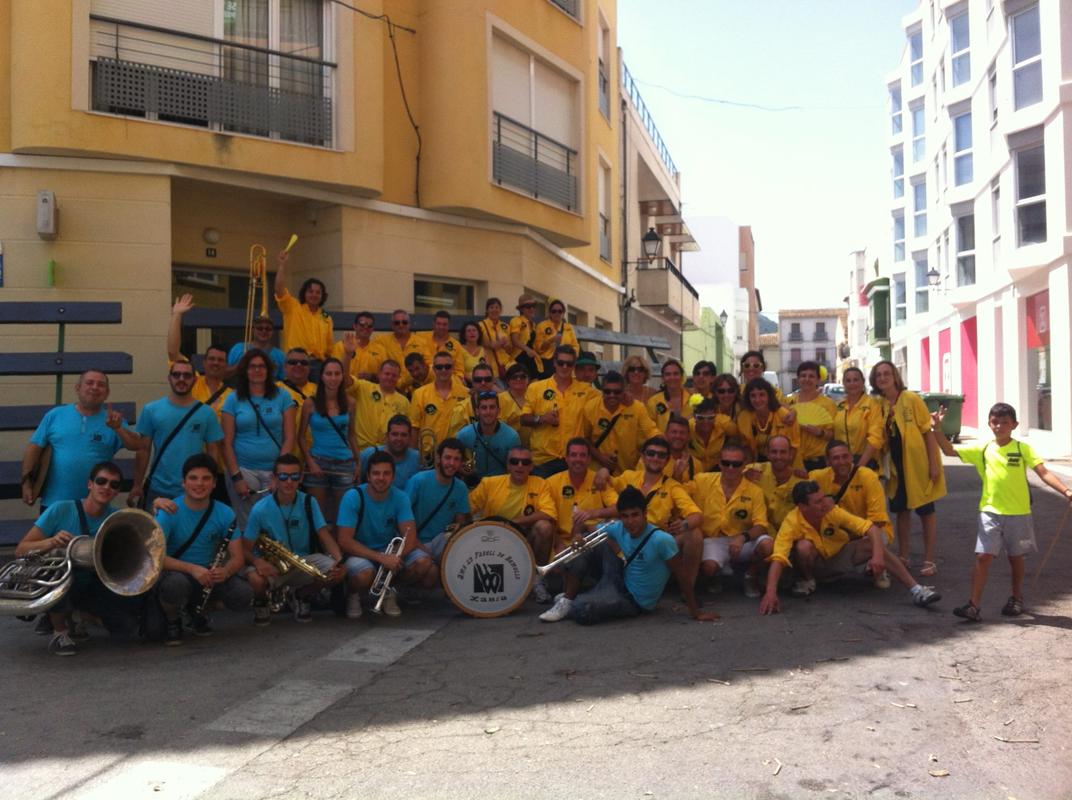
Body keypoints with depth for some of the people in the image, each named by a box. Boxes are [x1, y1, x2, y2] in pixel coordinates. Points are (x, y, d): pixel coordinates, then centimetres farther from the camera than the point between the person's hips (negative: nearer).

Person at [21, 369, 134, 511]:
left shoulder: (112, 420, 1)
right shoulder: (55, 414, 3)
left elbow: (136, 446, -10)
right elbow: (34, 448, 4)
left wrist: (118, 428, -26)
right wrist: (26, 483, -3)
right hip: (54, 502, 0)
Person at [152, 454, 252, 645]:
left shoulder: (224, 514, -6)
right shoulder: (169, 512, -16)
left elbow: (238, 557, -6)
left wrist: (225, 571, -30)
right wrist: (192, 568, -35)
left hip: (208, 574, 4)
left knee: (244, 595, -24)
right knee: (175, 584, -40)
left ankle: (197, 610, 10)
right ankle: (172, 621, -2)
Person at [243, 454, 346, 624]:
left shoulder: (309, 503, -5)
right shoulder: (260, 509, -12)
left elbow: (325, 536, -10)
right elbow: (245, 549, -9)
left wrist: (339, 560, -29)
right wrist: (257, 561, -33)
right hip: (271, 565, -3)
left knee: (339, 571, -24)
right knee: (255, 578, -38)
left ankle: (302, 596, 8)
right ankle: (261, 602, 3)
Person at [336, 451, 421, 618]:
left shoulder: (400, 498, -7)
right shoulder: (353, 497, -17)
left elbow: (410, 537, -14)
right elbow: (344, 541, -23)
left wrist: (396, 557, -35)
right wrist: (380, 558, -33)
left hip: (390, 552, 4)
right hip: (360, 553, -4)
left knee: (423, 561, -23)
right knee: (364, 573, -38)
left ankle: (388, 590, 5)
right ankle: (353, 595, 0)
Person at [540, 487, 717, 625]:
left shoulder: (661, 540, -26)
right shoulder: (619, 529, -8)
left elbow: (682, 574, -19)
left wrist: (695, 612, -14)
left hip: (634, 602, -6)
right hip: (621, 581, 6)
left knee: (582, 610, -31)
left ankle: (570, 606, 9)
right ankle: (567, 598, -2)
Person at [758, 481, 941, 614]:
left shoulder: (833, 512, -23)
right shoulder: (792, 523, -31)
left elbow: (872, 528, -25)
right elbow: (778, 558, -42)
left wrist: (878, 555, -43)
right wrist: (771, 592, -56)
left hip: (840, 557, 2)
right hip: (815, 562, -2)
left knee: (872, 544, -24)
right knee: (804, 546, -35)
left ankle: (916, 590, -24)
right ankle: (807, 581, -5)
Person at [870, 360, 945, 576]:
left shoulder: (911, 399, -12)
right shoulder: (878, 405, 1)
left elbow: (928, 432, -11)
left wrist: (933, 464, -15)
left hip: (919, 463, -4)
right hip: (897, 465, 4)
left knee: (926, 511, 5)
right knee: (902, 510, 13)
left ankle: (929, 560, 13)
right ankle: (902, 557, 25)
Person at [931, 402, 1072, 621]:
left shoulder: (1023, 449, -5)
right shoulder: (982, 449, 1)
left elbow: (1043, 473, -12)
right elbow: (949, 450, 1)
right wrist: (937, 429, -12)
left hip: (1018, 513, -1)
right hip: (990, 512, 1)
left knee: (1016, 557, 14)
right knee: (983, 556, -6)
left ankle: (1016, 599, 33)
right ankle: (973, 605, -7)